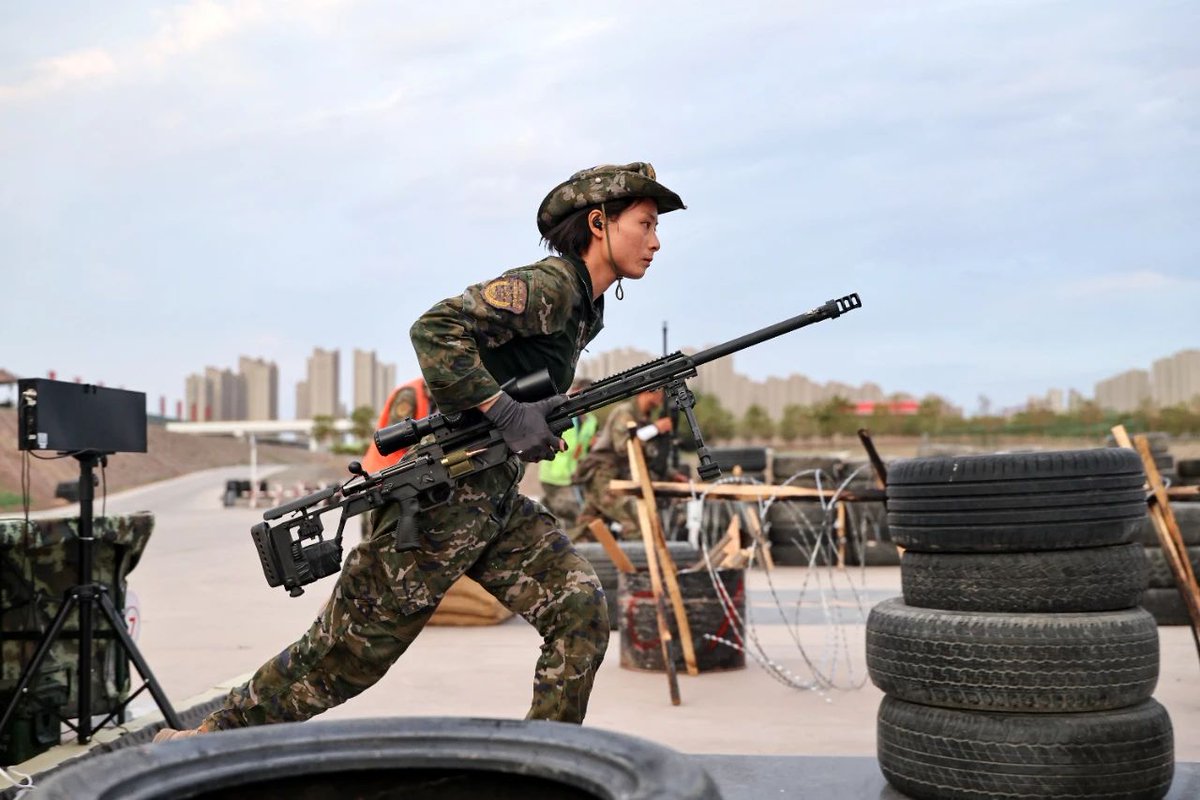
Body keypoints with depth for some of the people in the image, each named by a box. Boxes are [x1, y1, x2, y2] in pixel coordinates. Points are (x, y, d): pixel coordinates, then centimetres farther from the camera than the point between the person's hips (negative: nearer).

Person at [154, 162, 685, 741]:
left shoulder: (586, 307, 15)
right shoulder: (548, 286, -14)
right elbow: (435, 329, -25)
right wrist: (505, 411, -25)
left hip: (498, 502, 9)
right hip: (443, 496, -9)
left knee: (580, 614, -6)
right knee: (348, 652, 1)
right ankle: (202, 741, 19)